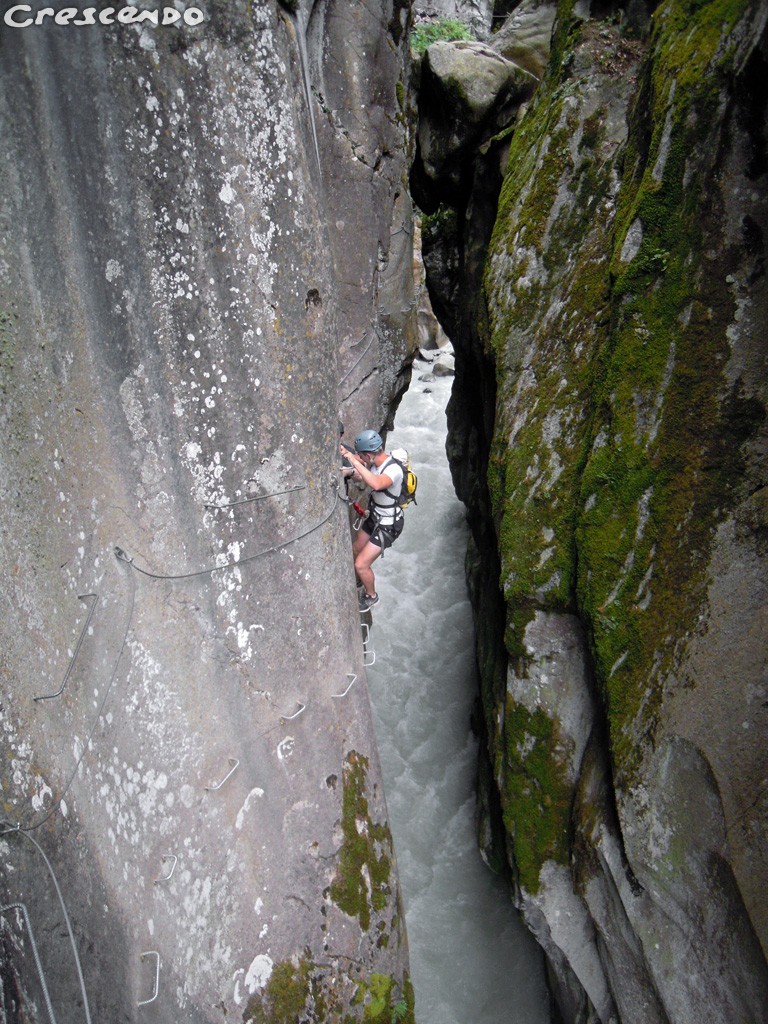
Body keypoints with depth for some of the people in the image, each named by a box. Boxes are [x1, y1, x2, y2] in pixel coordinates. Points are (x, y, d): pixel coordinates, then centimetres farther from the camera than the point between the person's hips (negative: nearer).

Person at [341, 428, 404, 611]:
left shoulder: (394, 470, -34)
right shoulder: (376, 462, -9)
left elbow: (376, 484, -55)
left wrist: (352, 458, -51)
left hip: (387, 525, -9)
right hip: (375, 516, 9)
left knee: (361, 564, -6)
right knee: (356, 550, 25)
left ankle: (371, 597, 21)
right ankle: (360, 581, 53)